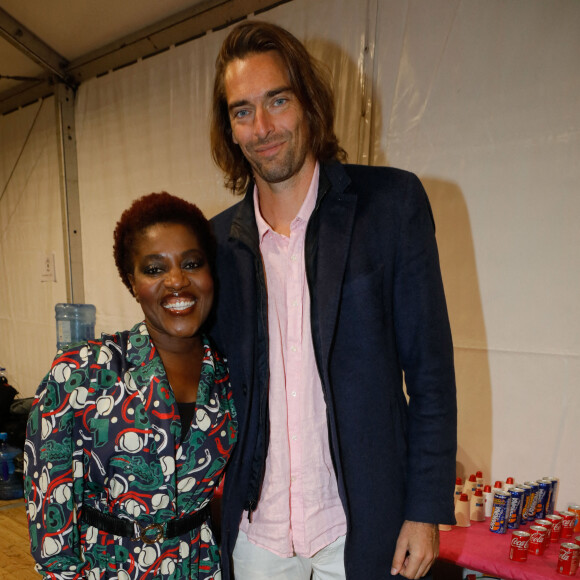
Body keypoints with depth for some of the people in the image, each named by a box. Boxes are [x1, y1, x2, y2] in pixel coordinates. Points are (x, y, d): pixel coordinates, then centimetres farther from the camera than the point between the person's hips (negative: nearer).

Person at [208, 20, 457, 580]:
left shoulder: (392, 201, -9)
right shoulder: (218, 239, 0)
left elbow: (430, 370, -7)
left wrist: (425, 509, -8)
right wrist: (211, 506, 7)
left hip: (360, 524, -2)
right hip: (254, 524, 3)